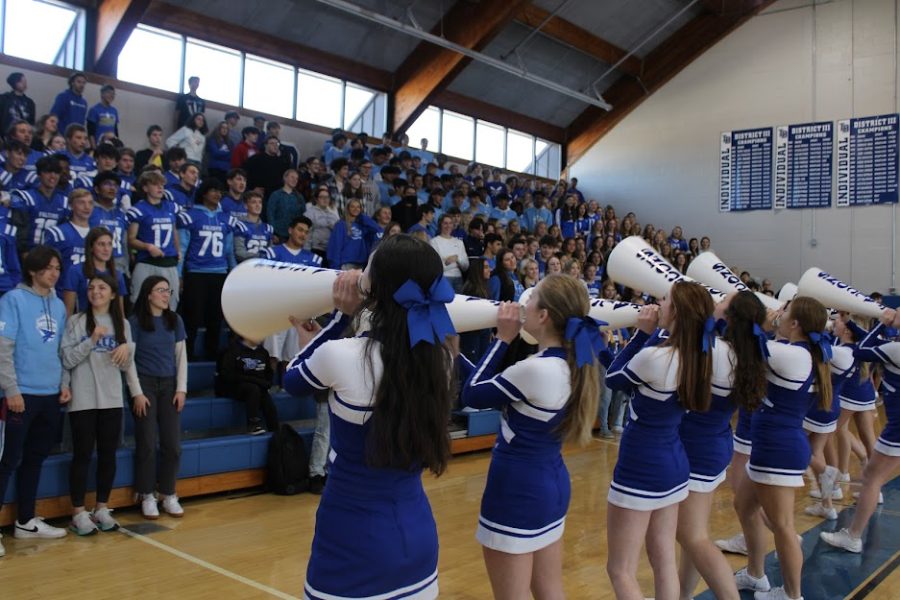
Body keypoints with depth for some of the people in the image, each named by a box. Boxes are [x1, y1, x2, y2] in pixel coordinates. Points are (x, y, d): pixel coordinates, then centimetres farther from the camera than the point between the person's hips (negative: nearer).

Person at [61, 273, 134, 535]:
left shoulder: (122, 324, 8)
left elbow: (126, 366, 9)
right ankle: (79, 513, 9)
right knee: (82, 455, 1)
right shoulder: (76, 322, -2)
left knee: (108, 455, 8)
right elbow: (67, 360, -8)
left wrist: (127, 348, -11)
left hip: (111, 400, 3)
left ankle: (101, 509, 20)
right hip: (83, 400, -3)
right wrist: (91, 341, -19)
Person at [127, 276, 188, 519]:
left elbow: (181, 356, 8)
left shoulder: (175, 320, 7)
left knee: (172, 444, 2)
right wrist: (137, 393, -10)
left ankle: (169, 495, 14)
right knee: (147, 444, -1)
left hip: (169, 385, 4)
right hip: (145, 383, -3)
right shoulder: (135, 321, -4)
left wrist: (181, 388, 1)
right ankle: (147, 496, 11)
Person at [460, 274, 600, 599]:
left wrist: (503, 339, -7)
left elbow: (472, 395, -11)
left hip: (517, 490, -8)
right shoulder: (575, 363, 1)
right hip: (551, 485, 9)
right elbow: (492, 387, 9)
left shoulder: (535, 369, -27)